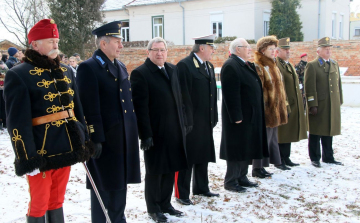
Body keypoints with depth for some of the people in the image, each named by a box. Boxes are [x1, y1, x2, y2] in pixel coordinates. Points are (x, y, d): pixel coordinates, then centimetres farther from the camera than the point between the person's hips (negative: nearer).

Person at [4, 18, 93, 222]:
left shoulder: (66, 73, 11)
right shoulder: (19, 75, -10)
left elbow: (78, 110, 15)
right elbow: (18, 122, -14)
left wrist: (84, 142, 12)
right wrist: (28, 158, -18)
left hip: (67, 150, 6)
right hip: (41, 155, -6)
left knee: (57, 201, 18)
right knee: (39, 205, 7)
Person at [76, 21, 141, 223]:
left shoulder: (121, 67, 15)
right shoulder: (88, 68, -11)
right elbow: (90, 108, -17)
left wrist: (134, 132, 15)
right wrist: (95, 139, -20)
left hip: (125, 138, 8)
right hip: (105, 139, -8)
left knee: (120, 182, 17)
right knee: (104, 186, 4)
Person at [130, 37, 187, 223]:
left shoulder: (173, 70, 11)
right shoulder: (140, 73, -10)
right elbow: (140, 107, -15)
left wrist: (182, 123, 12)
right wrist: (146, 134, -18)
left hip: (174, 130, 6)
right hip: (155, 132, -6)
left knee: (170, 169, 15)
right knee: (154, 171, 7)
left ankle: (165, 203, 30)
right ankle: (153, 208, 23)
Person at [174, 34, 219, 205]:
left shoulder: (209, 66, 15)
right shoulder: (184, 65, -12)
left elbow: (213, 93, 15)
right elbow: (184, 95, -17)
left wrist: (214, 118, 12)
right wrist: (187, 121, -19)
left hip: (206, 122, 8)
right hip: (190, 122, -8)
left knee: (203, 156, 17)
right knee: (187, 158, 1)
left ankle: (201, 188, 30)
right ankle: (182, 194, 12)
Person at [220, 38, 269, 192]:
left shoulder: (248, 65, 15)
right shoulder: (231, 66, -16)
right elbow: (231, 94, -21)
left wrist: (258, 115, 17)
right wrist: (236, 116, -23)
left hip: (251, 116, 10)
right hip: (239, 116, -10)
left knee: (247, 148, 16)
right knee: (237, 150, -2)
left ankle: (242, 177, 27)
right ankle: (231, 181, 9)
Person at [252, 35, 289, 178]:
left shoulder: (272, 66, 16)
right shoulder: (258, 67, -13)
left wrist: (283, 106, 20)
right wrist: (262, 108, -22)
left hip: (275, 110, 9)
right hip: (266, 111, -9)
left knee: (272, 138, 16)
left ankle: (276, 162, 25)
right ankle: (257, 168, 6)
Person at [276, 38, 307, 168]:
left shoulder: (290, 65, 18)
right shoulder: (275, 65, -12)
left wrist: (299, 106, 19)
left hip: (293, 106, 9)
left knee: (289, 133, 14)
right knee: (281, 134, -1)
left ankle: (286, 158, 24)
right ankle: (279, 161, 9)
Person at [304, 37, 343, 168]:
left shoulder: (335, 64, 15)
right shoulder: (312, 66, -5)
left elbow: (338, 84, 17)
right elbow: (310, 88, -10)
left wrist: (339, 102, 12)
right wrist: (312, 105, -15)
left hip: (333, 106, 6)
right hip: (319, 105, -6)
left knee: (329, 132, 13)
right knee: (315, 133, 2)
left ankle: (328, 157, 22)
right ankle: (315, 158, 12)